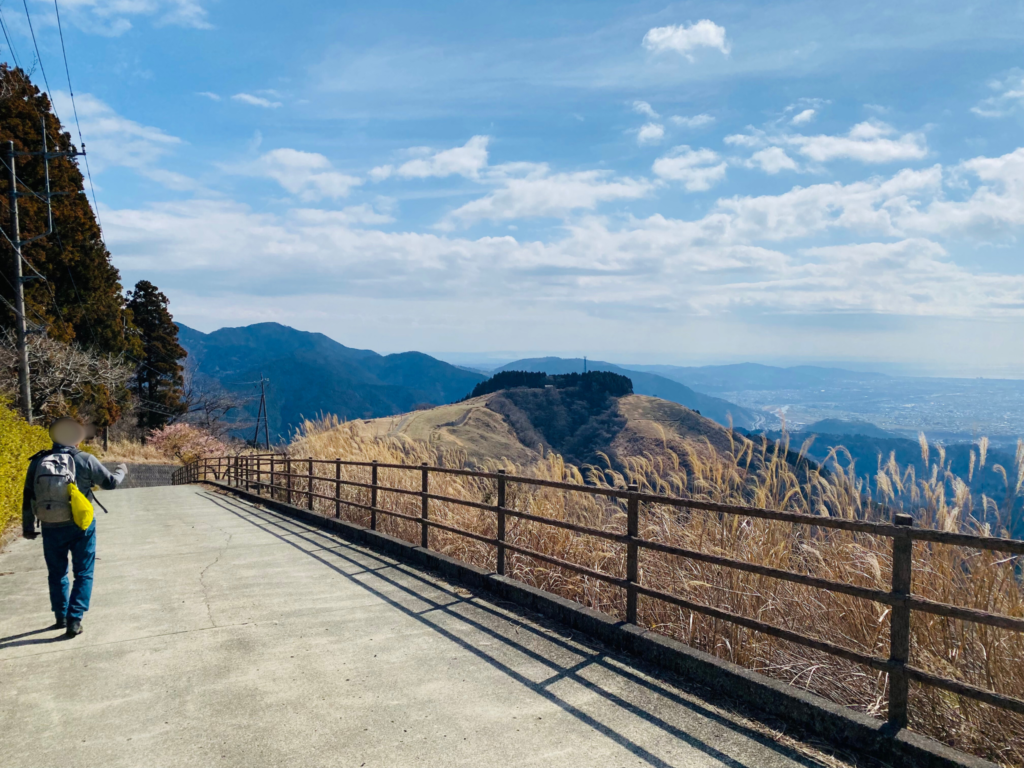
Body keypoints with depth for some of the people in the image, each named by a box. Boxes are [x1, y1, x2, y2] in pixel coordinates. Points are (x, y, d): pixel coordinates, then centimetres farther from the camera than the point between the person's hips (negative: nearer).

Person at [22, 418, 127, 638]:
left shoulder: (38, 462, 1)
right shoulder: (86, 460, -8)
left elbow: (28, 497, 6)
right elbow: (109, 482, 1)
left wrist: (28, 526, 15)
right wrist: (122, 470, 22)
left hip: (51, 528, 3)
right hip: (80, 526, -3)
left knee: (57, 574, 19)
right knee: (83, 574, 7)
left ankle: (61, 617, 28)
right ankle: (74, 620, 0)